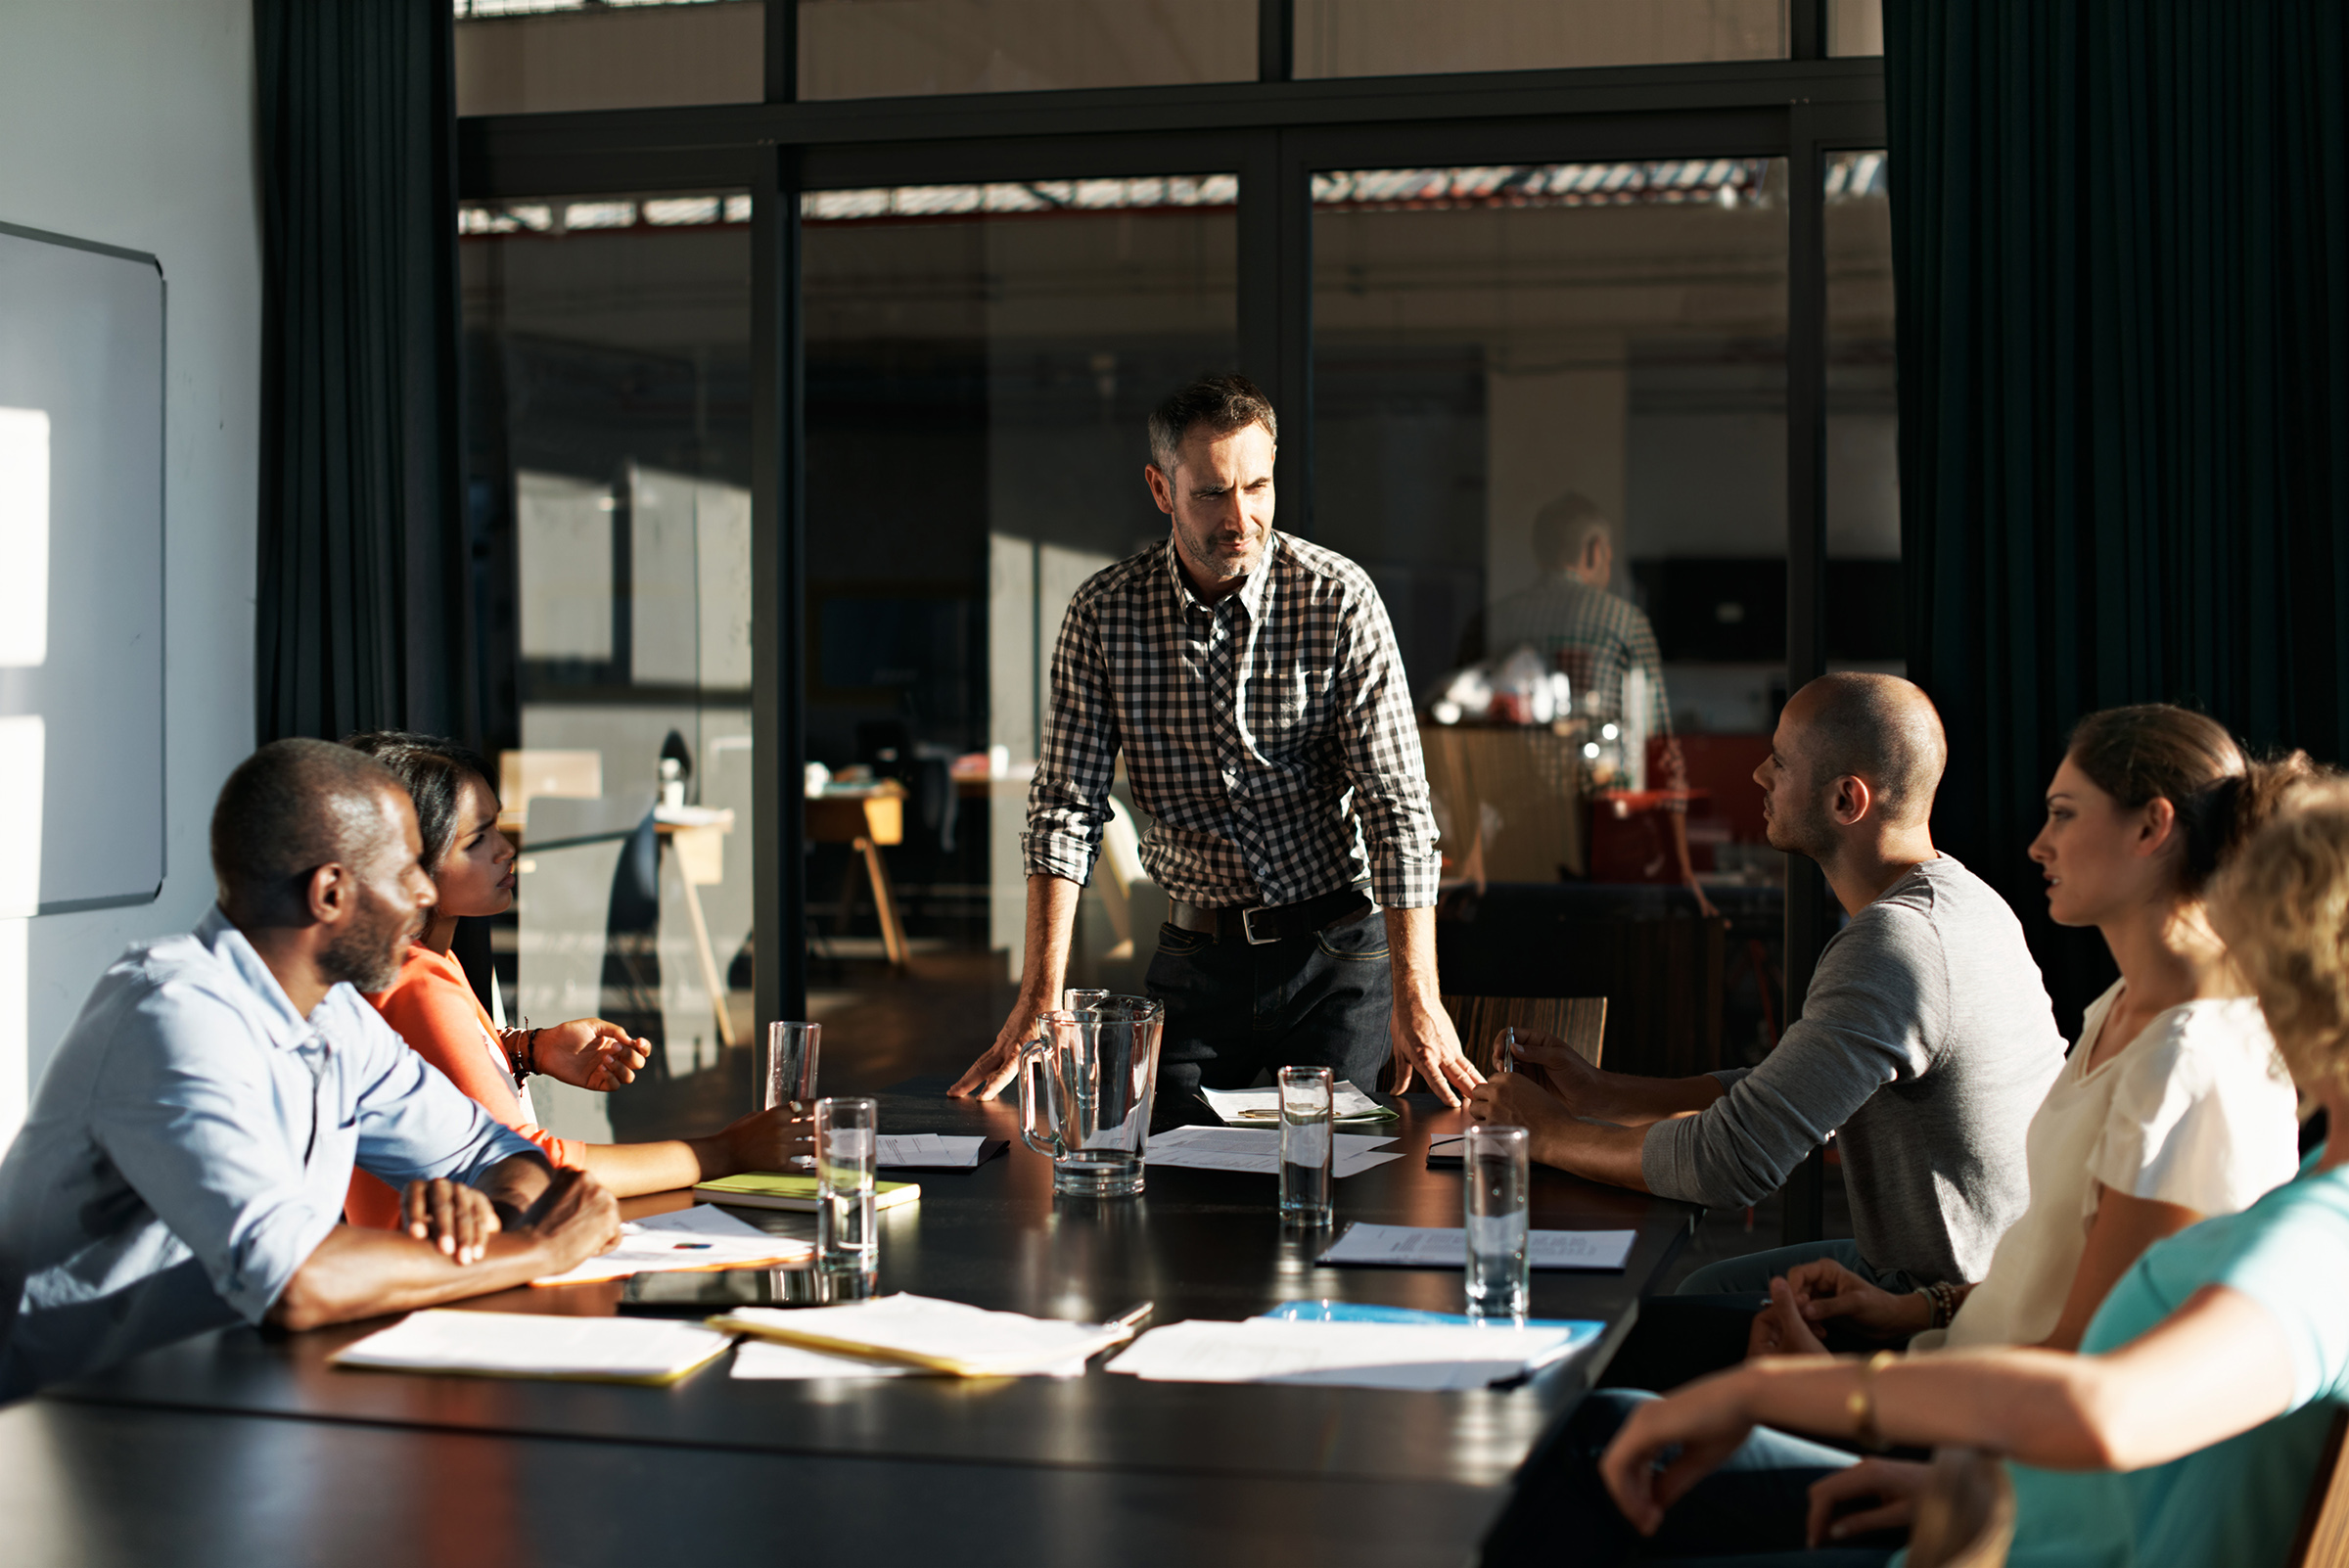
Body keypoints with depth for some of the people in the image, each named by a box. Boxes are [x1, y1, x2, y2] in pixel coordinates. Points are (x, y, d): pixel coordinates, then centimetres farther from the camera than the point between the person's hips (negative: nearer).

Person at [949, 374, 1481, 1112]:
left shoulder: (1338, 597, -11)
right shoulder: (1103, 613, -5)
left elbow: (1396, 806, -14)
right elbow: (1065, 808, -7)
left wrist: (1416, 1001, -21)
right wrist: (1040, 1002, -16)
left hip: (1333, 949, -2)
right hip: (1195, 958, 2)